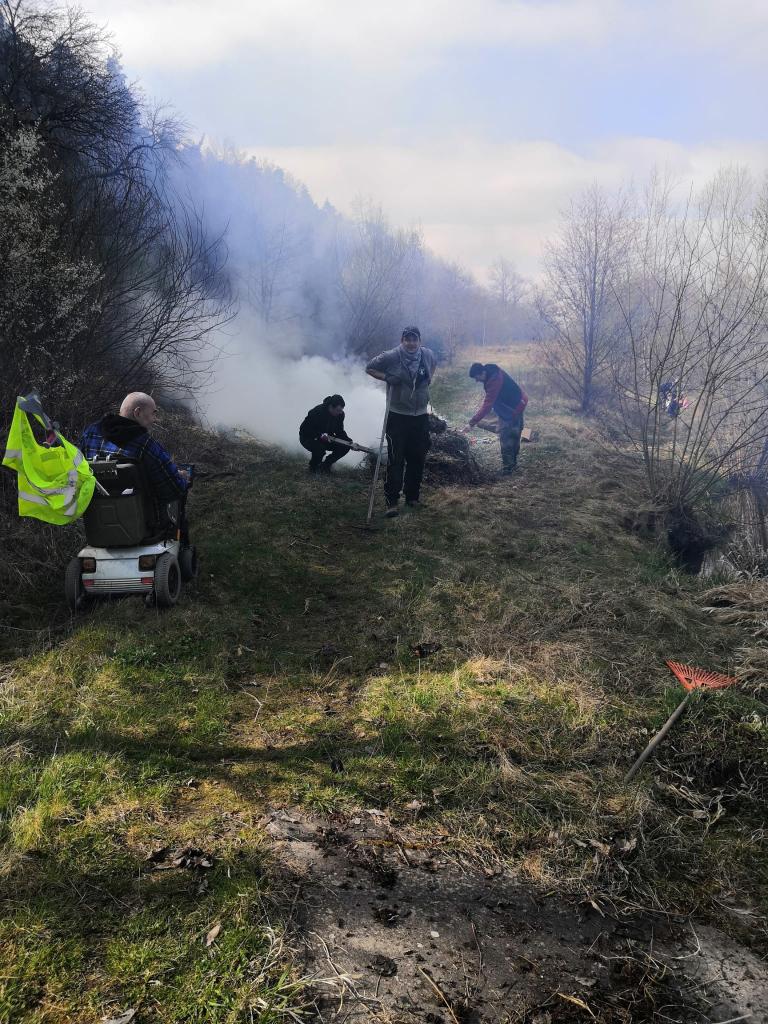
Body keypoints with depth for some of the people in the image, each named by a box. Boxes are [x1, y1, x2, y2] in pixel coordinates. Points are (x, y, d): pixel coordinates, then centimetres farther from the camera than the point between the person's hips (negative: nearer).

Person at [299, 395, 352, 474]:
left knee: (345, 446, -14)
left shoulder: (340, 414, -11)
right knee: (319, 448, -37)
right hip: (308, 438, -6)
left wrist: (349, 441, -18)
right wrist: (321, 435, -38)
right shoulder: (317, 412, -29)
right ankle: (313, 467, -3)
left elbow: (340, 431, 1)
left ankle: (325, 464, 7)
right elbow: (304, 429, -26)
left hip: (327, 438, 6)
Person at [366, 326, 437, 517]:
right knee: (396, 460, -8)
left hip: (420, 416, 5)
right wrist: (387, 377, -13)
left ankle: (413, 496, 25)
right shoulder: (391, 357, -11)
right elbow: (370, 368, 0)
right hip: (398, 416, -4)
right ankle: (392, 501, -3)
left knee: (418, 459, 11)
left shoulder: (428, 355, 1)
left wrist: (429, 379, 9)